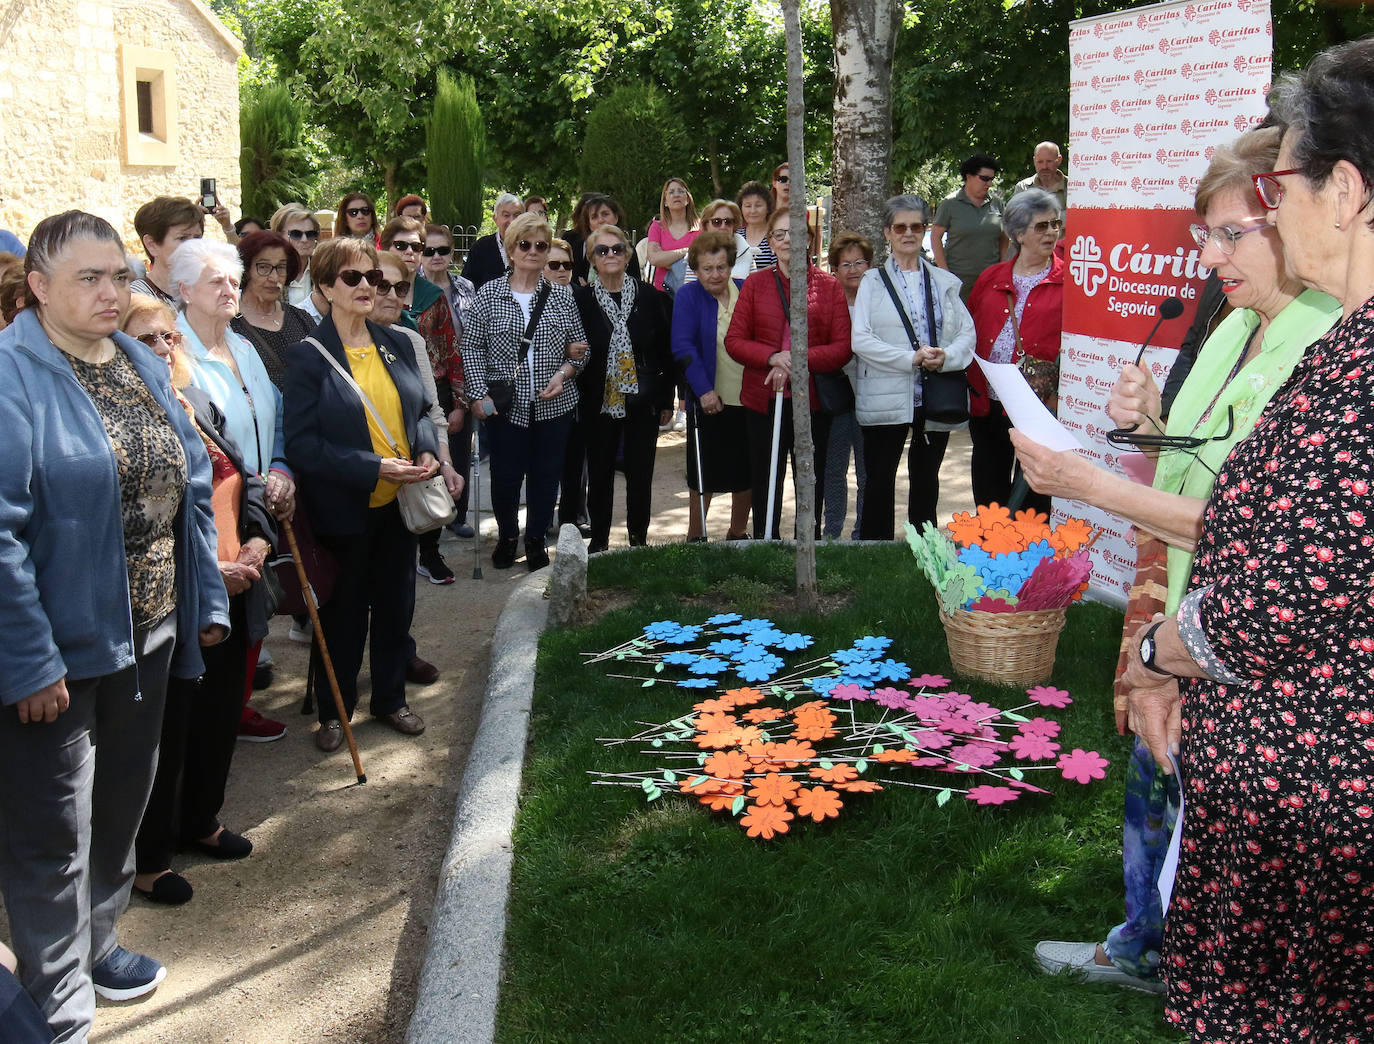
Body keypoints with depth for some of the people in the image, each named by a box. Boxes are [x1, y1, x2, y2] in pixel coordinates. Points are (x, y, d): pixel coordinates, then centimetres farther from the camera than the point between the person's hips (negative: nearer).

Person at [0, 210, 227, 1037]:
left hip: (147, 633, 8)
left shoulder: (144, 366, 9)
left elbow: (192, 489, 12)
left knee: (123, 799, 21)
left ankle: (94, 944, 42)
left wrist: (207, 599, 10)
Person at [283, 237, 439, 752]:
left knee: (395, 604, 16)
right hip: (343, 510, -5)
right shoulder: (307, 357, -12)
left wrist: (427, 449, -4)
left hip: (398, 503, 5)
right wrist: (373, 467, -25)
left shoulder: (396, 344, 6)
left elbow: (421, 408, 17)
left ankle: (390, 698, 34)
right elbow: (301, 443, -17)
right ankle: (335, 710, 27)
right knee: (343, 612, 9)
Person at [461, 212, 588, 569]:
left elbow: (579, 347, 10)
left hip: (554, 403, 2)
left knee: (546, 474, 7)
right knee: (506, 474, 6)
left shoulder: (562, 296, 6)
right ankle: (507, 536, 29)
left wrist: (563, 373, -9)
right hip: (505, 404, -1)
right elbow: (472, 347, 0)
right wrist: (479, 393, -9)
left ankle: (536, 540, 25)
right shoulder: (490, 293, 0)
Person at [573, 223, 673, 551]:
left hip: (642, 401, 0)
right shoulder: (580, 299, 0)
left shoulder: (649, 297, 2)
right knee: (599, 474, 7)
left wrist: (667, 400, 4)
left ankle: (639, 538, 21)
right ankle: (599, 539, 21)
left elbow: (665, 352, 5)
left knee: (640, 473, 5)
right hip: (598, 401, 0)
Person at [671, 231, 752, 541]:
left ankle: (738, 533, 27)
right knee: (705, 474, 5)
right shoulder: (688, 297, -5)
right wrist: (704, 390, -21)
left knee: (746, 471, 11)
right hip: (710, 400, -3)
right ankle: (695, 536, 19)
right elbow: (683, 347, -13)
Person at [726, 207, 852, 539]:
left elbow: (843, 347, -3)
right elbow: (734, 341, 1)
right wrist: (773, 357, -16)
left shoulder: (829, 286, 2)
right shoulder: (755, 284, 5)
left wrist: (798, 360, -16)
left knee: (812, 487, 9)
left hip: (813, 401, 0)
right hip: (764, 401, 0)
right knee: (765, 486, 6)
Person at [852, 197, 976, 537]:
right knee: (880, 480, 1)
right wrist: (912, 358, -18)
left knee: (926, 479, 13)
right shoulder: (872, 282, 4)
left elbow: (967, 333, 6)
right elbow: (860, 340, -8)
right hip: (887, 400, -3)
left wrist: (945, 357, -15)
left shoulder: (945, 282, 13)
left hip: (937, 397, 3)